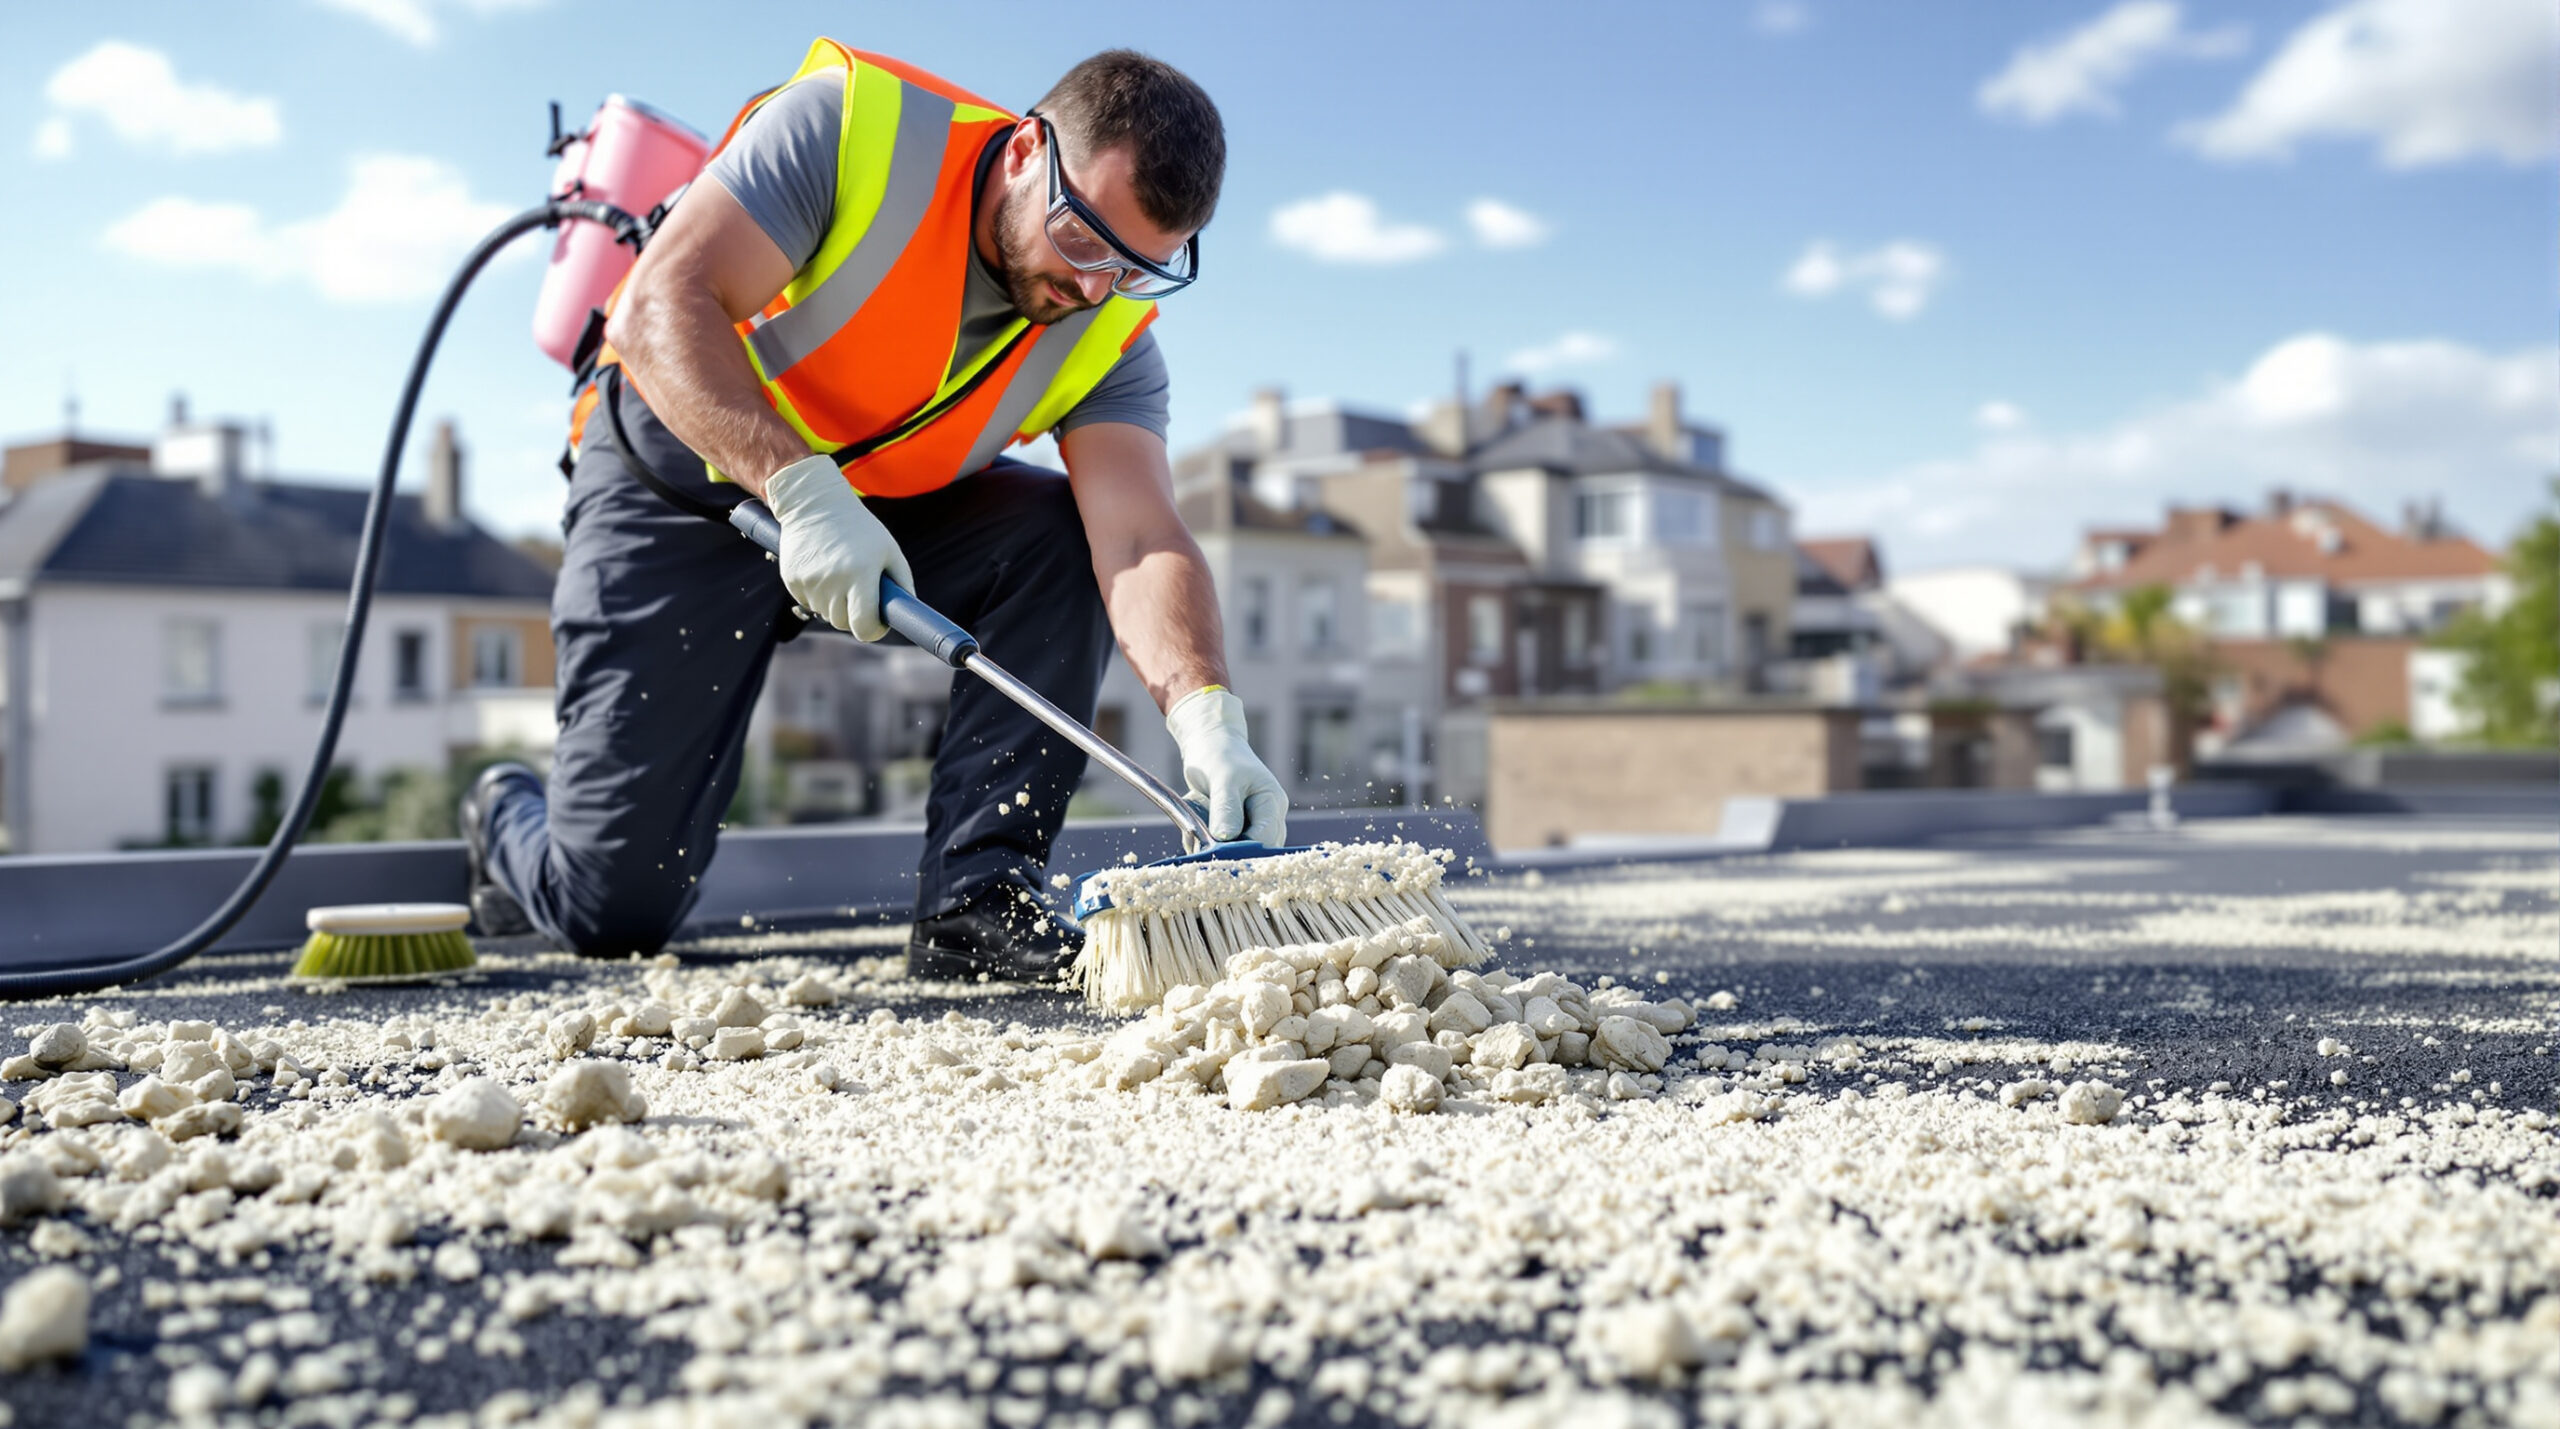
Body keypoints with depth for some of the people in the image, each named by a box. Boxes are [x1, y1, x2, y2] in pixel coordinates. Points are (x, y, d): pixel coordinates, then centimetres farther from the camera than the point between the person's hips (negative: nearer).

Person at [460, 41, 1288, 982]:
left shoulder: (1107, 333, -14)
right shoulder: (847, 125, -24)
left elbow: (1141, 542, -28)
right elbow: (663, 305, -30)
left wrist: (1207, 718, -46)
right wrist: (803, 488, -44)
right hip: (680, 489, -4)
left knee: (1064, 536, -25)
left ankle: (975, 903, -17)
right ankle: (507, 820, 30)